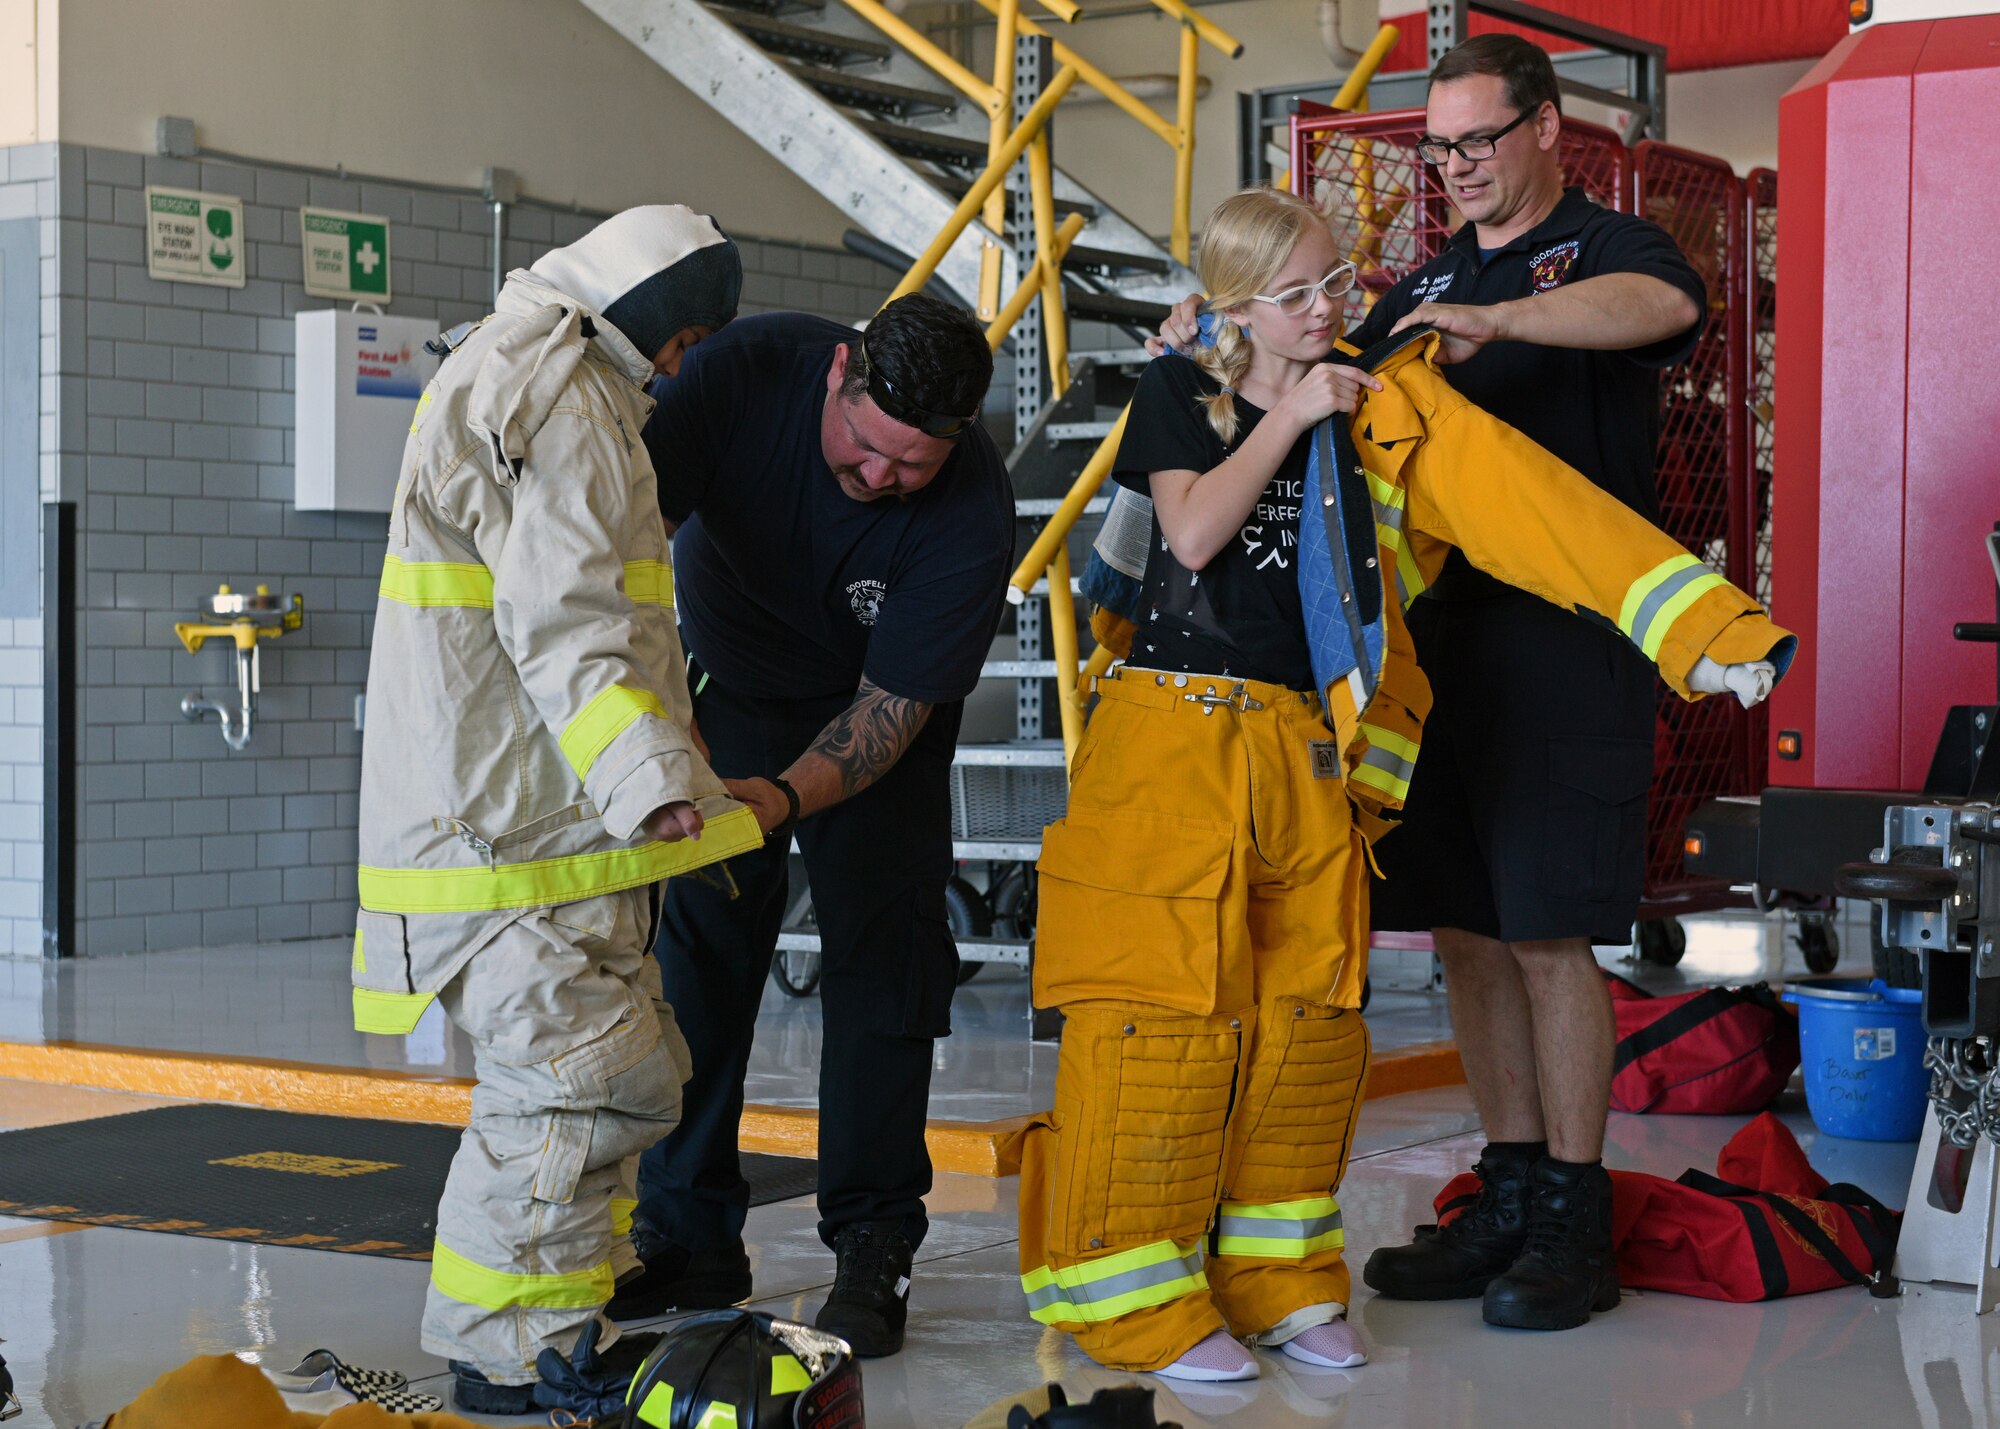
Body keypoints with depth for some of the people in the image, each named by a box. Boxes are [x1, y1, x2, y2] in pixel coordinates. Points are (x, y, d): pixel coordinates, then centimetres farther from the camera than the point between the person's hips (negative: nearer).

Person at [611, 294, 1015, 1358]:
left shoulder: (973, 512, -31)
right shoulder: (749, 371, -30)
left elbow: (895, 702, -26)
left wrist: (785, 797, -43)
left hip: (874, 721, -1)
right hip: (726, 682, 1)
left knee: (881, 956, -9)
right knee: (696, 944, -2)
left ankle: (873, 1249, -1)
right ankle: (689, 1236, 8)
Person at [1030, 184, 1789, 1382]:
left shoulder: (1366, 401, 6)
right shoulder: (1180, 391, 1)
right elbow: (1192, 533, -13)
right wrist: (1284, 418, -11)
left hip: (1306, 743, 4)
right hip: (1177, 735, -4)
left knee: (1307, 1014, 7)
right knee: (1167, 1013, -5)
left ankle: (1273, 1278, 21)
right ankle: (1136, 1297, 5)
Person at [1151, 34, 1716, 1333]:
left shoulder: (1601, 249, -1)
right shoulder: (1431, 284, 21)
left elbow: (1667, 303, -25)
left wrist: (1492, 323, -34)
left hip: (1563, 638, -7)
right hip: (1439, 634, 7)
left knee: (1548, 933, -6)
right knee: (1467, 931, 8)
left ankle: (1571, 1226, 3)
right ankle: (1508, 1201, 18)